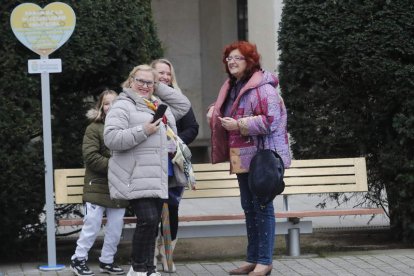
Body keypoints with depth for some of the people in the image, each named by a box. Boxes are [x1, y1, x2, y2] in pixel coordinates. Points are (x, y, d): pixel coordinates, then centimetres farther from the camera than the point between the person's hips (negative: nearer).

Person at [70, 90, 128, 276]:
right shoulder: (94, 128, -5)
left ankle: (107, 261, 22)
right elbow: (90, 157, -13)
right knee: (92, 226, -1)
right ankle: (78, 259, 13)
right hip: (97, 187, -4)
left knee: (115, 228, 8)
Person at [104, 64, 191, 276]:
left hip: (159, 177, 8)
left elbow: (183, 104, 24)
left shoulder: (160, 105, 20)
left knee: (153, 222, 10)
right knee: (148, 220, -16)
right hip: (137, 177, -8)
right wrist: (143, 131, -18)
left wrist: (159, 87, 16)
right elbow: (111, 138, -14)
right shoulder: (122, 106, -4)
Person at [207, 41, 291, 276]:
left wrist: (239, 124, -21)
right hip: (242, 157, 9)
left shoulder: (263, 88, -13)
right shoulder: (231, 87, 16)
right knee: (249, 208, 13)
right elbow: (225, 116, 31)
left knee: (262, 207, -5)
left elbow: (271, 121, -21)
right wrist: (214, 112, 7)